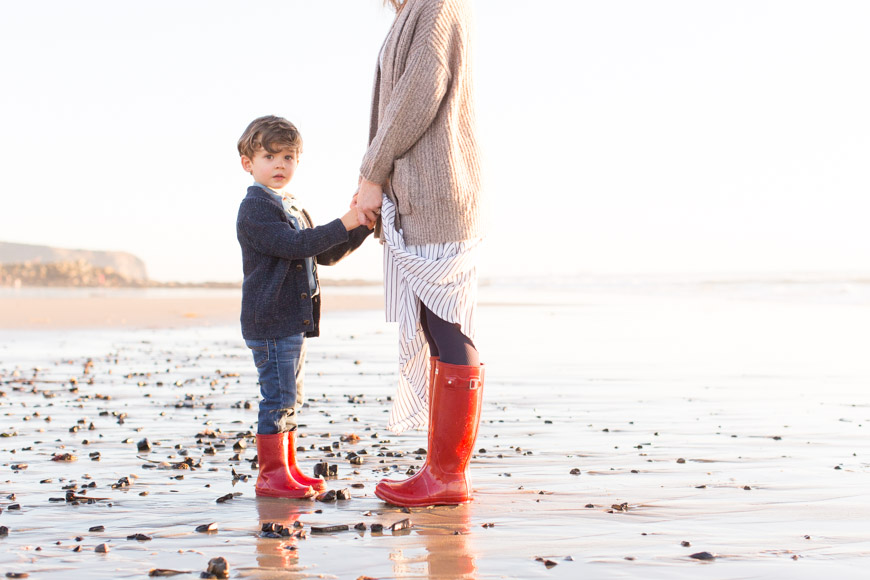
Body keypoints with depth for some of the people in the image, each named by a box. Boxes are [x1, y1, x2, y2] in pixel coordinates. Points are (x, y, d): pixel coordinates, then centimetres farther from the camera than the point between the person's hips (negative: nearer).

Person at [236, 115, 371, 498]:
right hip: (269, 321, -10)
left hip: (293, 321, 10)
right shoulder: (255, 208, -11)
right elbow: (294, 245, -23)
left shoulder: (292, 209, 21)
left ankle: (287, 469, 21)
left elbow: (325, 255, 21)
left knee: (289, 398, 13)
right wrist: (344, 224, -23)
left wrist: (361, 227, 9)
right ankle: (271, 474, -3)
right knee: (278, 396, -9)